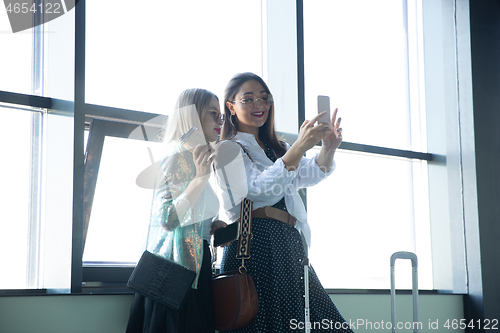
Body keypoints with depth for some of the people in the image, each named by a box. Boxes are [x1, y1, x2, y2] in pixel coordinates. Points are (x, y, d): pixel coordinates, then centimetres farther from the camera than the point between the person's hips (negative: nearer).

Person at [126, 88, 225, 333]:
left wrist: (212, 226, 10)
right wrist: (201, 177, -23)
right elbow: (168, 219, -21)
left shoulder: (194, 160, 20)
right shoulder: (177, 157, -10)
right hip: (179, 266, -10)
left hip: (195, 265, 10)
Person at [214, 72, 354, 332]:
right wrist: (299, 147, -29)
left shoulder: (276, 148, 24)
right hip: (257, 245, -7)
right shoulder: (228, 149, -1)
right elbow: (260, 187, -18)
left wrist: (328, 147, -13)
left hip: (291, 245, 7)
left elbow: (310, 173, 9)